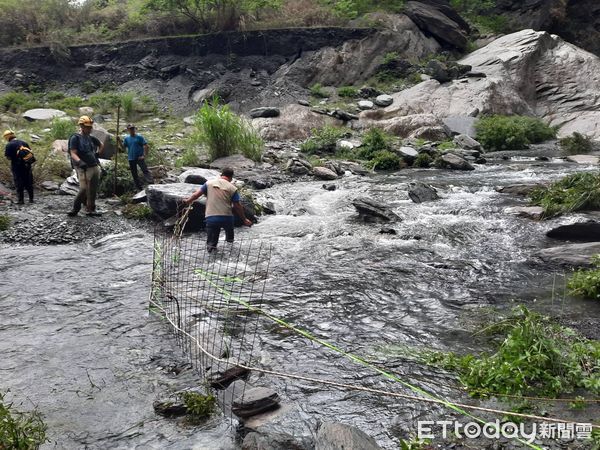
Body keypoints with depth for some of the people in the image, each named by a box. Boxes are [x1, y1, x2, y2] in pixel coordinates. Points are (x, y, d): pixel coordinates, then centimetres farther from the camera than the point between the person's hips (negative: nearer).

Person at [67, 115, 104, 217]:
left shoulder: (91, 138, 14)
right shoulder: (75, 138, -5)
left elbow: (101, 145, 34)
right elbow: (73, 154, -14)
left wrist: (97, 154, 19)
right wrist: (80, 162, -30)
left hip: (95, 167, 7)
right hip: (83, 168, -7)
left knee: (93, 190, 8)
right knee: (84, 189, -15)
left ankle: (90, 209, 18)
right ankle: (75, 208, 0)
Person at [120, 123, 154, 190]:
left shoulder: (139, 137, -2)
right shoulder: (126, 139, 10)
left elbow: (146, 146, -6)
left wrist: (144, 155, -13)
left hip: (139, 157, -5)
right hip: (131, 159, 5)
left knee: (145, 171, -19)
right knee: (134, 174, 7)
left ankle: (151, 184, -30)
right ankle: (140, 188, 15)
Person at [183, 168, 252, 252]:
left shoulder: (209, 183, 6)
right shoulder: (232, 188, 1)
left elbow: (196, 195, 7)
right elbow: (237, 206, 0)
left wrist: (188, 201, 27)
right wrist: (244, 219, 11)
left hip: (211, 218, 1)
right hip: (226, 218, 0)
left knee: (211, 242, 7)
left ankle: (210, 245, -17)